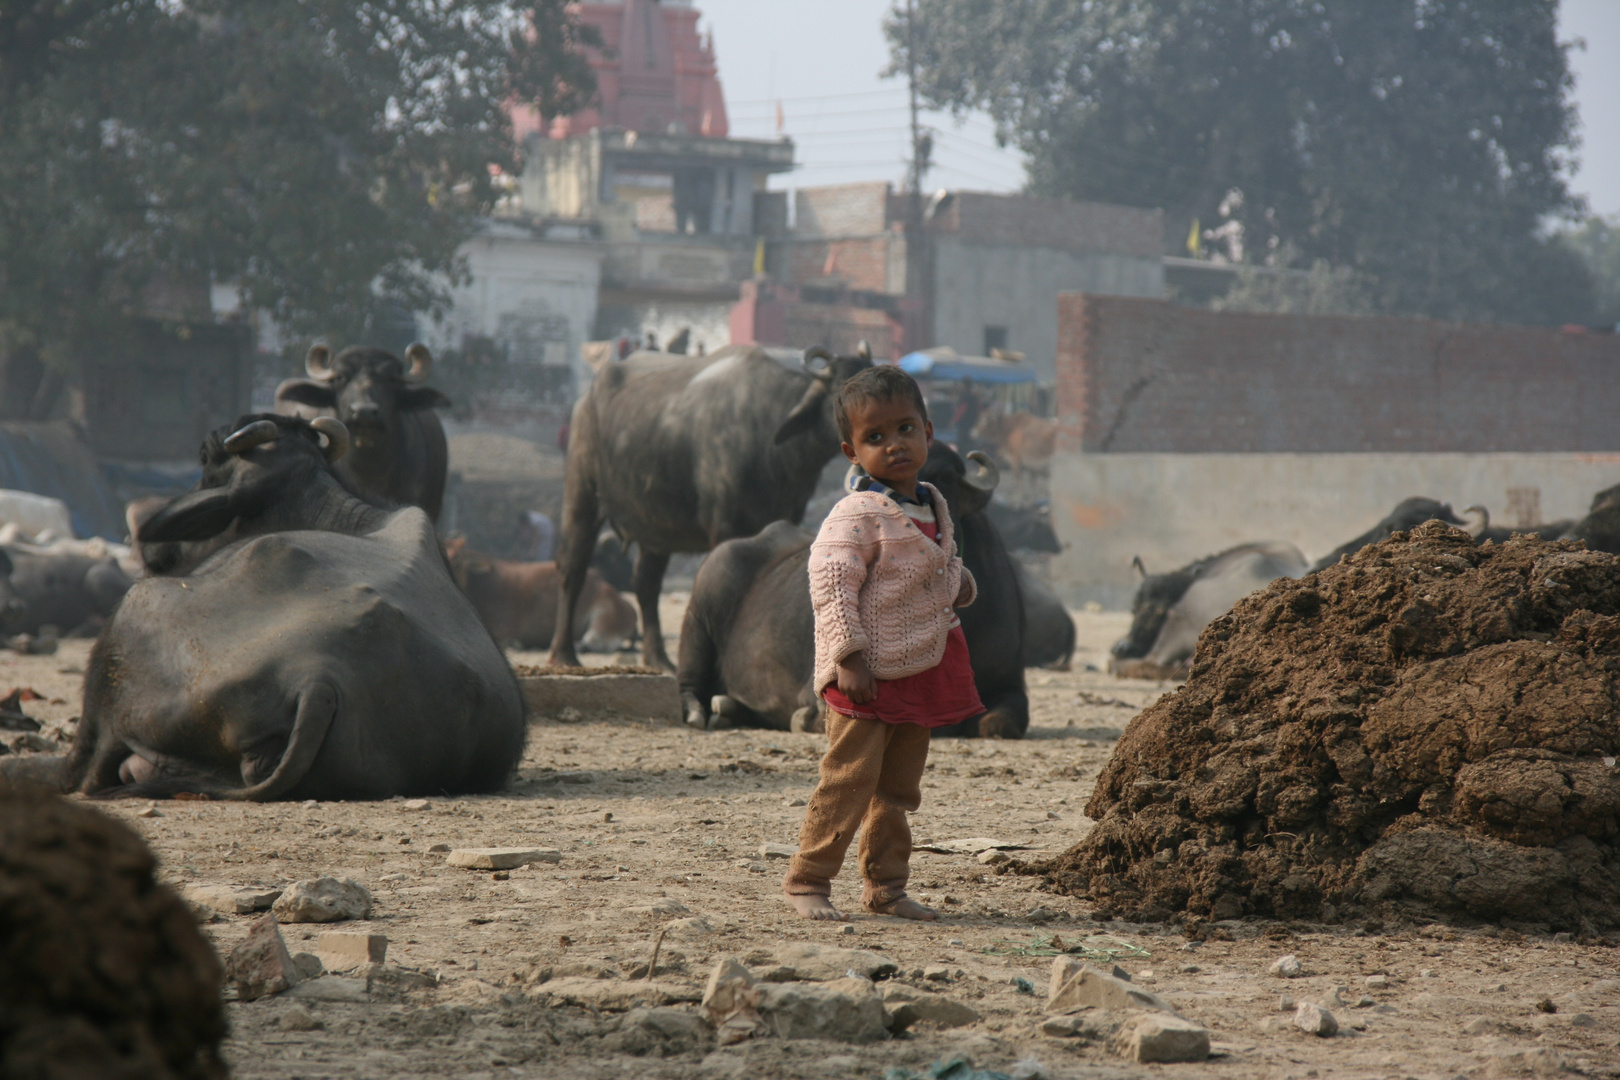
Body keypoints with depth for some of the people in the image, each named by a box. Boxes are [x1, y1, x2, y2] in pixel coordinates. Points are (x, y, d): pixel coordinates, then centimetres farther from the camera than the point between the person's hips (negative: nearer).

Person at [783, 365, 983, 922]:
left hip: (924, 671, 8)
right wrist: (849, 655, -23)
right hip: (868, 676, -8)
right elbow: (830, 583, -20)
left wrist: (958, 582, 5)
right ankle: (807, 881, 3)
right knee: (849, 780, -6)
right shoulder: (856, 515, -16)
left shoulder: (932, 505, 11)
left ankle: (885, 885, 23)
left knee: (900, 787, 14)